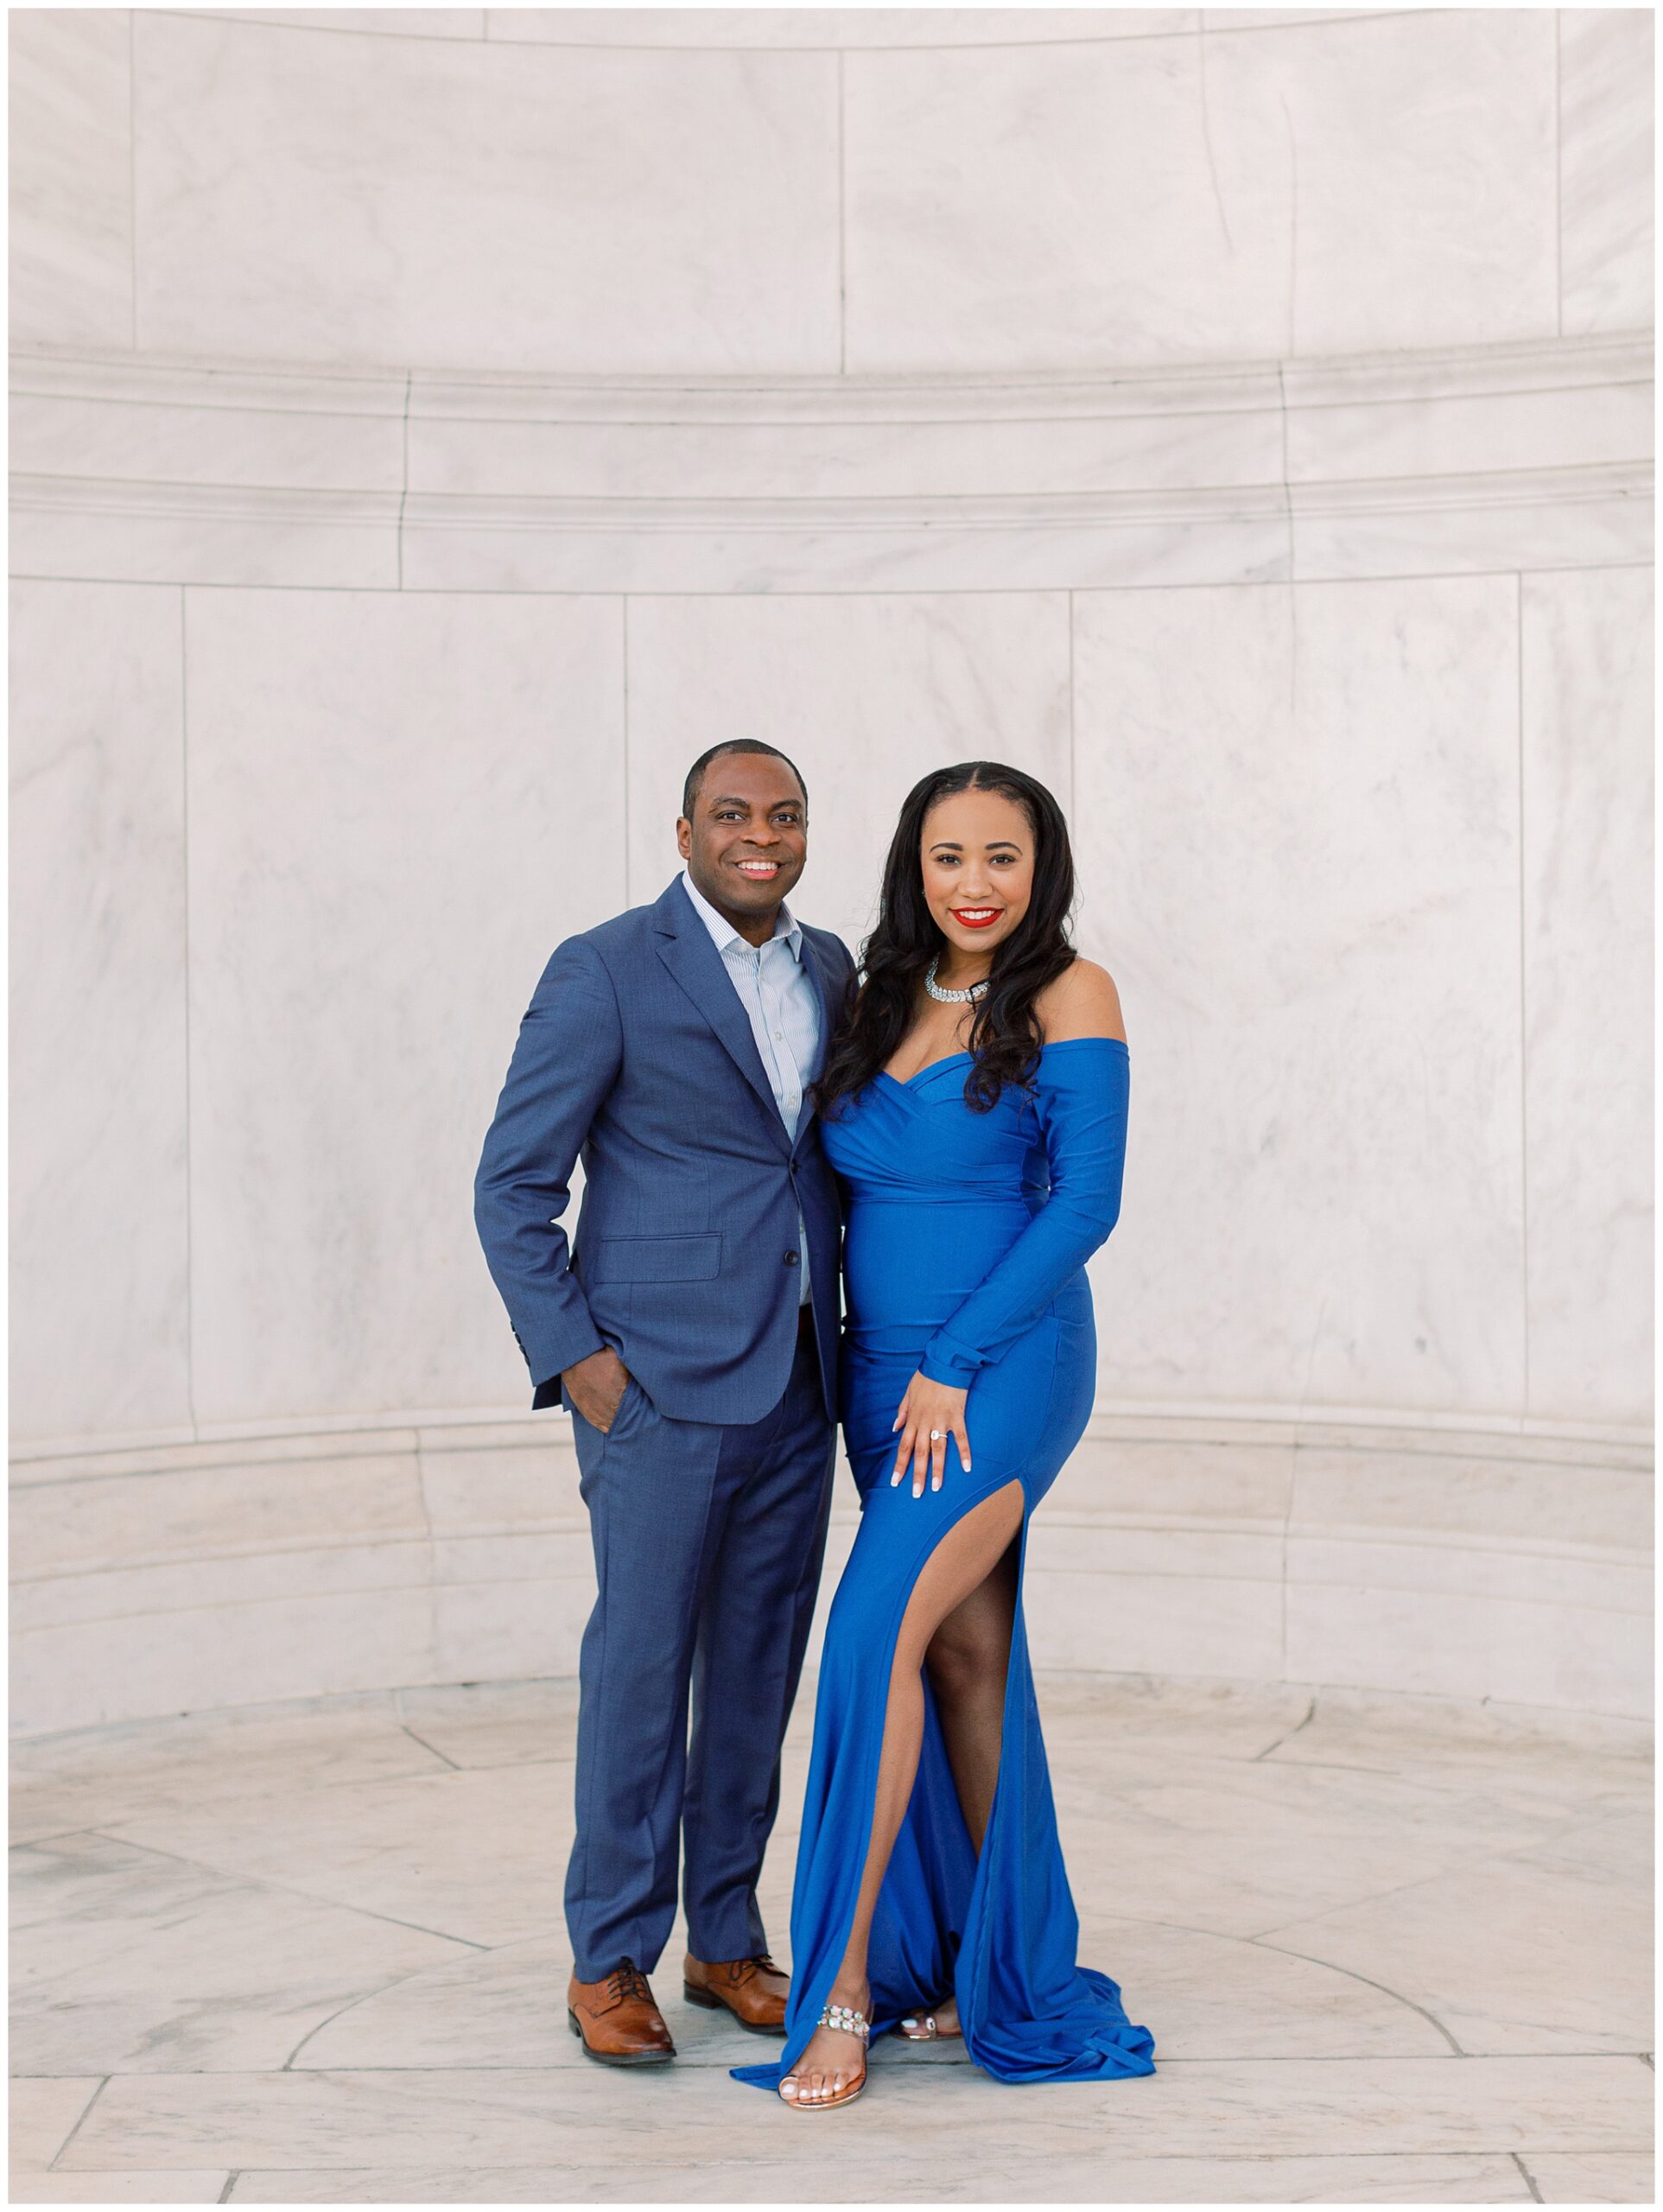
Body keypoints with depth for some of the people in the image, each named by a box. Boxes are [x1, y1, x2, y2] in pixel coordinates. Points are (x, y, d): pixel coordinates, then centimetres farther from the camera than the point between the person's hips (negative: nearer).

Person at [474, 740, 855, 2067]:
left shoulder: (829, 971, 11)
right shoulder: (606, 973, -8)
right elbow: (514, 1184, -7)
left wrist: (851, 1341, 12)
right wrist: (574, 1356, -12)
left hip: (795, 1382, 6)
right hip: (660, 1377, -6)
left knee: (761, 1665, 10)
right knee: (642, 1663, -1)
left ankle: (727, 1940, 22)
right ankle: (611, 1962, 11)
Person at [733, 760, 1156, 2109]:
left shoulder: (1067, 995, -6)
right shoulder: (885, 1005, 11)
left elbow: (1085, 1202, -12)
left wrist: (953, 1365, -15)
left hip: (1009, 1365, -6)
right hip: (886, 1374, 6)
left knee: (881, 1633, -17)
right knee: (967, 1655, 10)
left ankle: (845, 1985, -11)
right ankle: (1007, 1967, 19)